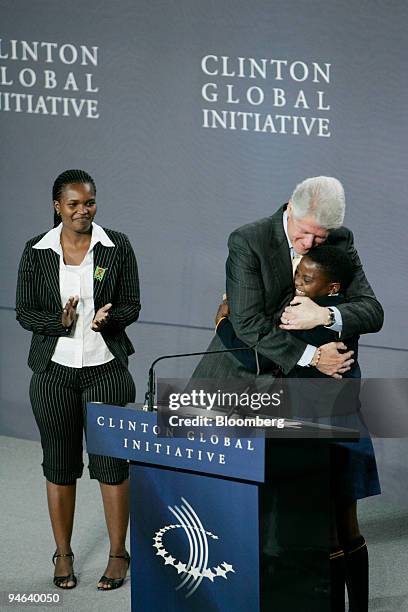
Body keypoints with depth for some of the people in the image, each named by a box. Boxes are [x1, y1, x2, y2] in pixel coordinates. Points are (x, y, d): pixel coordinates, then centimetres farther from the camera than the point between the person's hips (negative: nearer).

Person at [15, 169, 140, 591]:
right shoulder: (36, 252, 0)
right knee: (59, 463, 8)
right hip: (54, 370, 1)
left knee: (111, 460, 1)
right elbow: (23, 312, 1)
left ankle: (118, 554, 14)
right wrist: (60, 322, -18)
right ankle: (63, 554, 22)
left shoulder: (117, 247, -2)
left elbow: (132, 305, 0)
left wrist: (107, 317, -21)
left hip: (106, 367, -1)